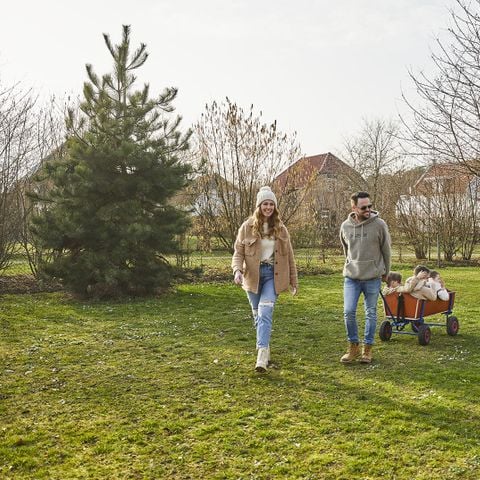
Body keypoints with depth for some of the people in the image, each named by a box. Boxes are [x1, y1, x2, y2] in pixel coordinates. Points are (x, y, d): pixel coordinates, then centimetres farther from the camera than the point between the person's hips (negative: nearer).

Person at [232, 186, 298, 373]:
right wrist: (237, 270, -20)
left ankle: (262, 356, -21)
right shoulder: (247, 227, -1)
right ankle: (265, 349, 31)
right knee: (258, 315, 12)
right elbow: (238, 252, 0)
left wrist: (294, 281, 11)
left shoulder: (280, 229, 4)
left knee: (265, 313, -17)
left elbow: (288, 257, 10)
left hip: (273, 275, -1)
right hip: (253, 275, 1)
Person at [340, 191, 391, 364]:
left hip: (373, 277, -2)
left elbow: (386, 250, 2)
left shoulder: (379, 224, -8)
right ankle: (353, 347, 14)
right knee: (348, 312, -3)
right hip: (351, 277, 2)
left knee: (371, 313, 7)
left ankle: (367, 348, 20)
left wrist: (385, 272, 9)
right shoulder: (345, 226, 0)